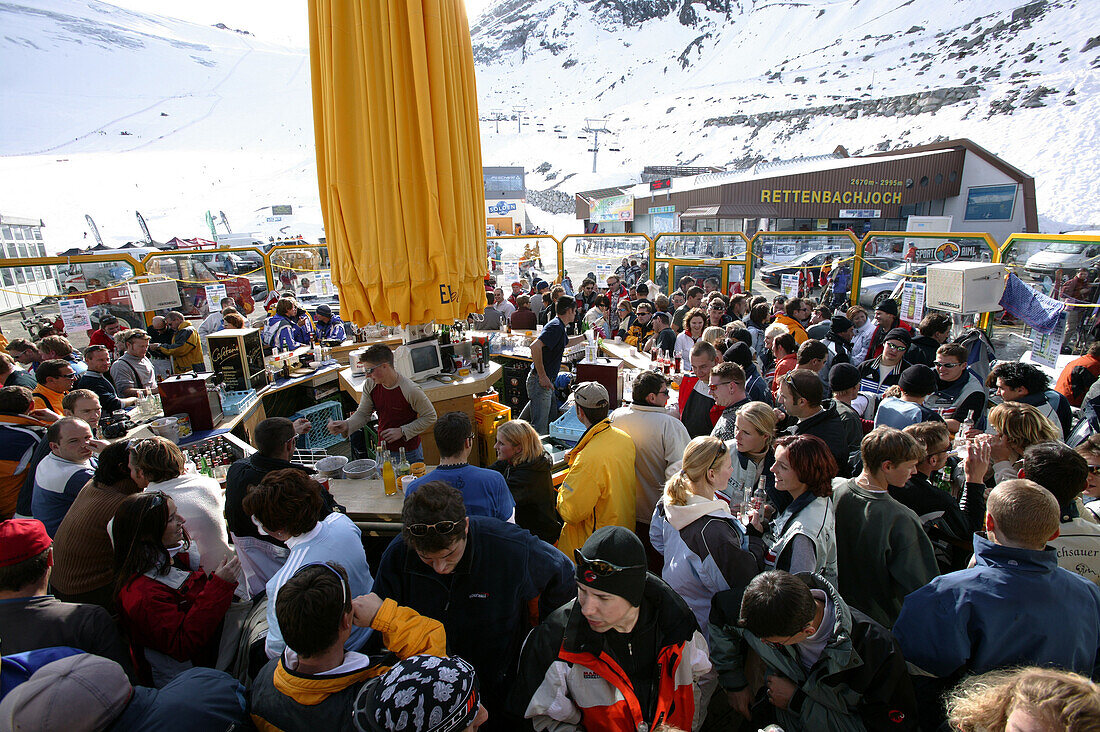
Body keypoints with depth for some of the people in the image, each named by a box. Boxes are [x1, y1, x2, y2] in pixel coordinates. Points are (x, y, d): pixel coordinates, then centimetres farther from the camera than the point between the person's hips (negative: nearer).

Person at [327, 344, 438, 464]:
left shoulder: (410, 390, -23)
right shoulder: (370, 385, -6)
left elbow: (430, 417, -14)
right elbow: (362, 413, 3)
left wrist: (402, 431, -19)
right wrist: (346, 425, -18)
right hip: (383, 451, 5)